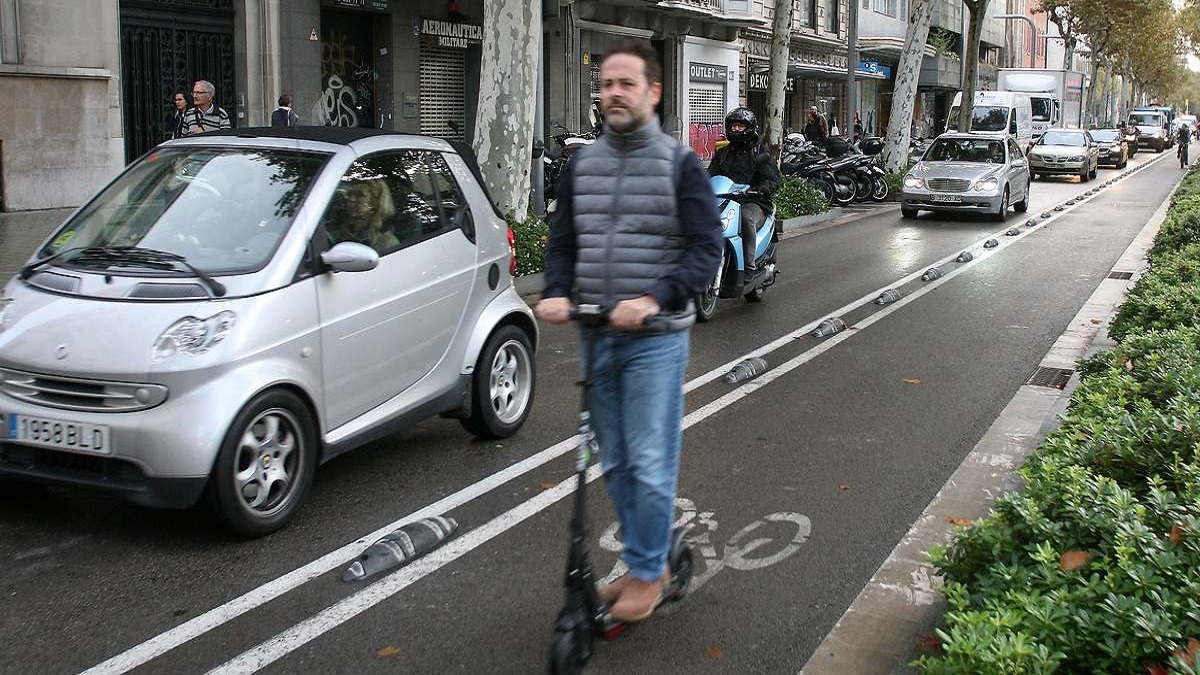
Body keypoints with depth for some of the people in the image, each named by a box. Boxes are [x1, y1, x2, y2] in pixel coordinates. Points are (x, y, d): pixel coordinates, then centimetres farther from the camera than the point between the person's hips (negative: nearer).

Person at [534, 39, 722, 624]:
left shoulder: (679, 164, -3)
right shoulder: (581, 164, 10)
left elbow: (706, 249, -9)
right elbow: (563, 242, 13)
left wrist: (654, 299, -23)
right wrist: (558, 294, -8)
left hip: (654, 339, -5)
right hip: (597, 336, 5)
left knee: (650, 464, -3)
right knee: (614, 464, 12)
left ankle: (646, 572, 14)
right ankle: (645, 562, 27)